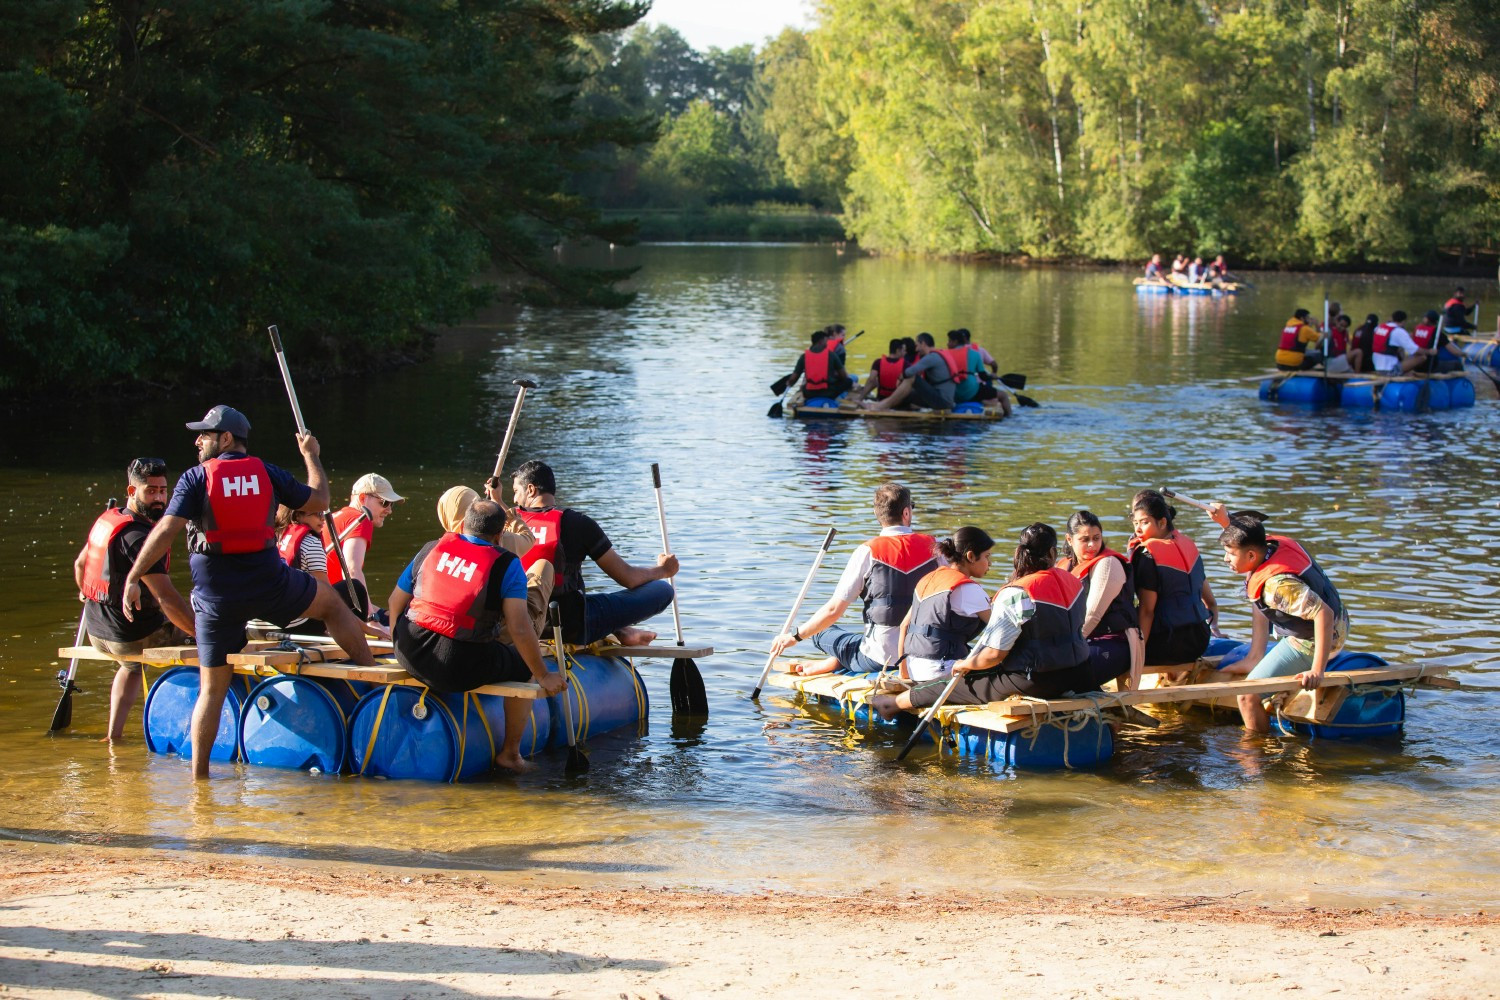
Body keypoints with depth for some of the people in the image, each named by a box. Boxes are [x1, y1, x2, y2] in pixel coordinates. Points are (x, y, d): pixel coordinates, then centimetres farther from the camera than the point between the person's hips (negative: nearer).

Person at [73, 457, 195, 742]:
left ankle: (114, 733, 35)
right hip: (133, 636, -9)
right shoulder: (138, 536, -23)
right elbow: (166, 598, -29)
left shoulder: (107, 519, 5)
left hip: (96, 633, 9)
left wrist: (88, 593, 43)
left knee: (132, 664, 39)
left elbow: (79, 564, 23)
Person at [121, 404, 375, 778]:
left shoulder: (195, 478, -3)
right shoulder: (268, 473, 5)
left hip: (216, 594, -1)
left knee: (212, 688, 8)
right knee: (332, 603, 29)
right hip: (269, 584, 1)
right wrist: (311, 456, 32)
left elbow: (166, 531, -14)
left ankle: (199, 775, 9)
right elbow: (319, 500, 17)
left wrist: (133, 578, -13)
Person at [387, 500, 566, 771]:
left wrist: (401, 646, 35)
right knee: (523, 664, 20)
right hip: (461, 671, -5)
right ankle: (510, 753, 27)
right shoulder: (506, 565, -3)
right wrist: (543, 676, -2)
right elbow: (519, 629, -12)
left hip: (410, 657, 5)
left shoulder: (430, 549, 11)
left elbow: (395, 604, 18)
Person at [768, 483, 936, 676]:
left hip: (882, 657, -4)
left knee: (819, 632, 15)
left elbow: (834, 610, -10)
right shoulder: (932, 546, 0)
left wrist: (795, 636, 4)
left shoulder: (868, 552, -10)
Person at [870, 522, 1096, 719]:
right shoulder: (1073, 581, 3)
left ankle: (892, 704, 27)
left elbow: (994, 654, -20)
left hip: (1032, 681, -5)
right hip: (1076, 676, 5)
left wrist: (965, 665, 1)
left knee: (949, 687, 12)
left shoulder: (1015, 594, -19)